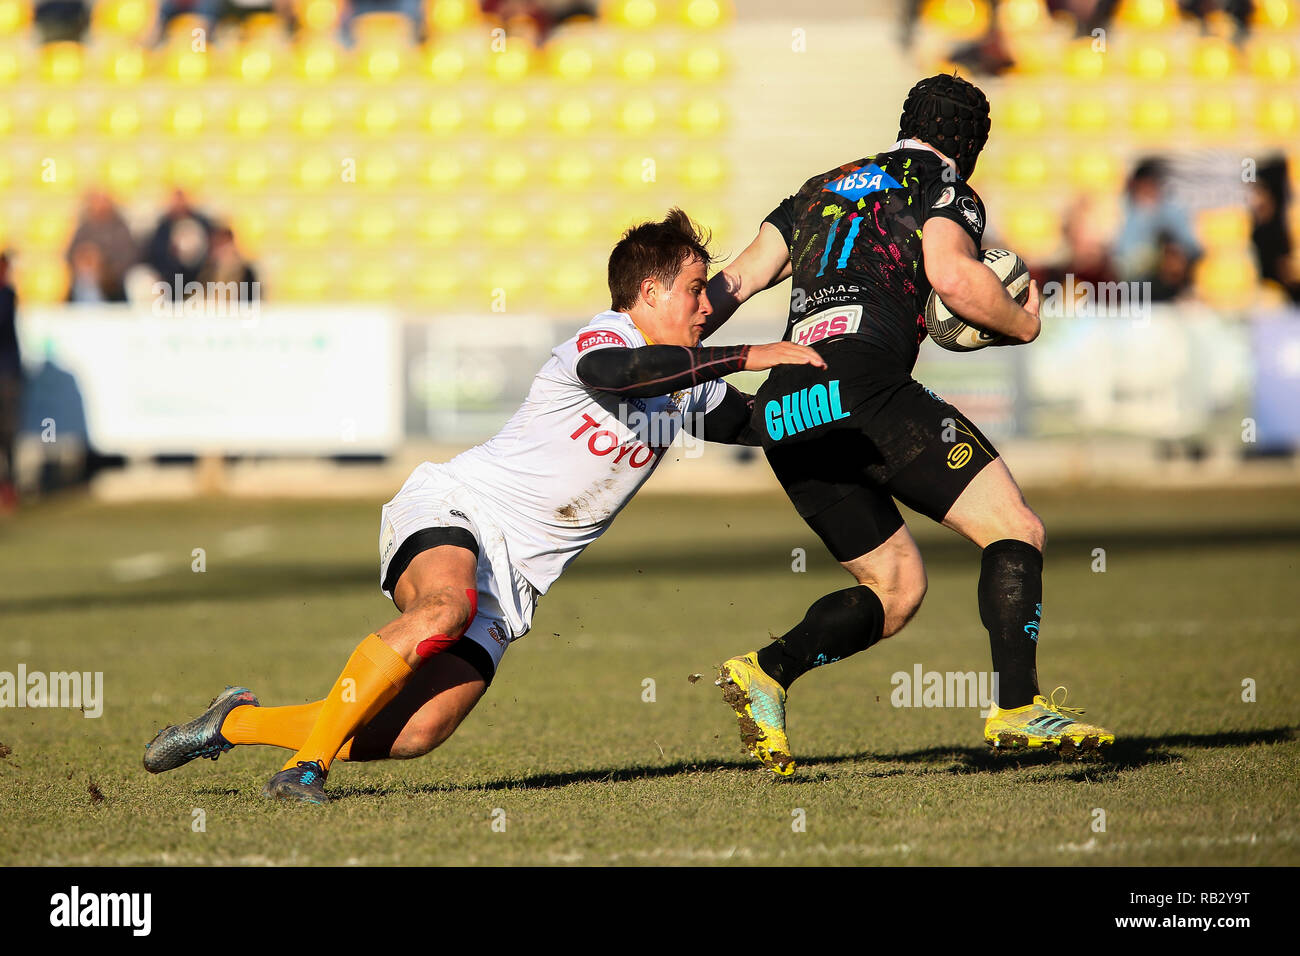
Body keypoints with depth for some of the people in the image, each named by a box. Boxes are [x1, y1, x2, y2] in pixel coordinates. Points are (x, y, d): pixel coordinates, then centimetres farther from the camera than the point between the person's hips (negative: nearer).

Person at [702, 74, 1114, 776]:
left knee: (895, 588, 16)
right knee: (1015, 530, -5)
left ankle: (766, 672, -2)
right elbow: (951, 275, -9)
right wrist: (1022, 323, 7)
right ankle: (1018, 708, -20)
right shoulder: (943, 185, 11)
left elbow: (740, 277, 21)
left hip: (782, 417, 7)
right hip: (862, 383, -7)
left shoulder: (822, 189, 30)